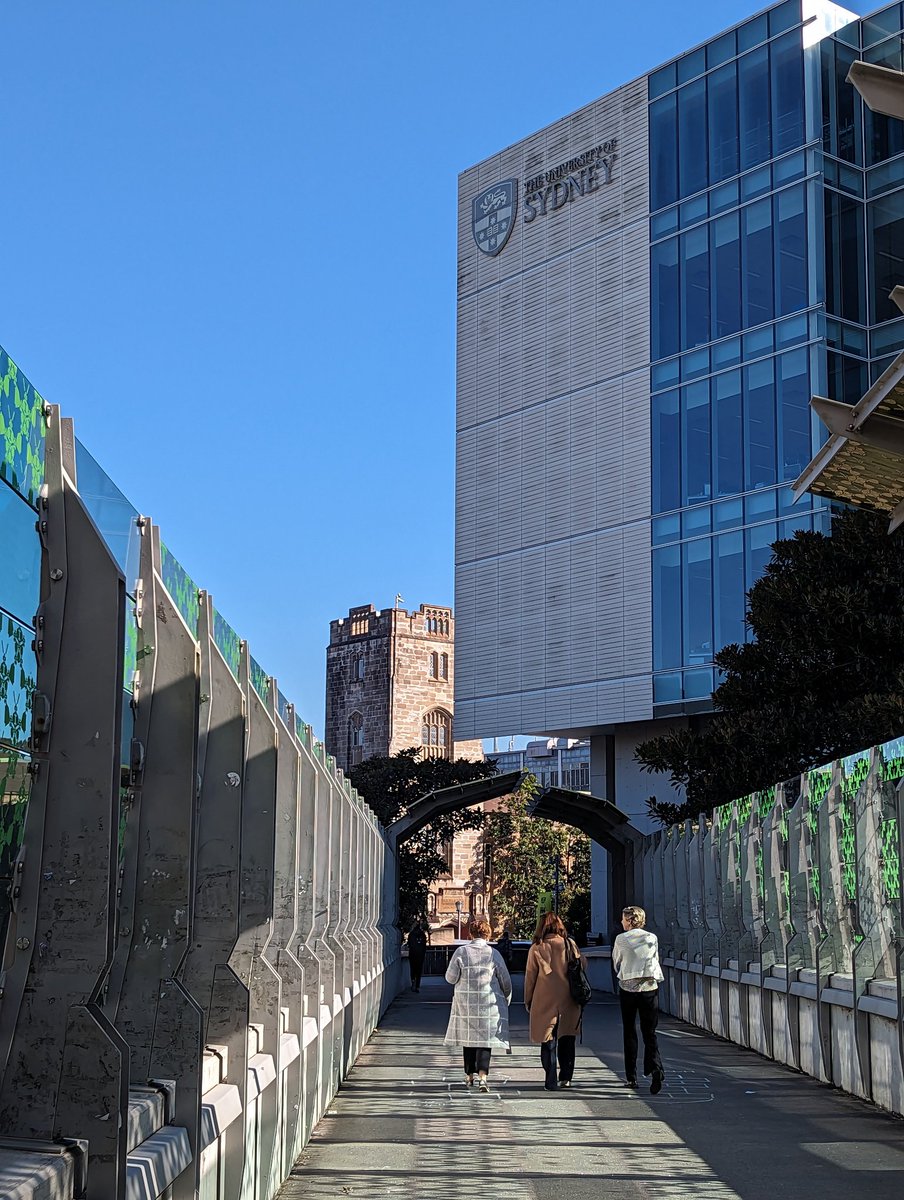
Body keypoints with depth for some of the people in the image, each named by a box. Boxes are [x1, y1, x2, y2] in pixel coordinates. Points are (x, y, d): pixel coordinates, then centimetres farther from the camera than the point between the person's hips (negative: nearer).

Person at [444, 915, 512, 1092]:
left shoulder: (461, 952, -5)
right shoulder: (494, 953, -6)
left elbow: (450, 978, -1)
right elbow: (506, 981, 0)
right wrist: (506, 999, 16)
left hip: (465, 1002, 1)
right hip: (489, 1003, -1)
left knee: (468, 1037, 14)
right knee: (485, 1039, 0)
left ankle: (469, 1075, 23)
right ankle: (482, 1075, -16)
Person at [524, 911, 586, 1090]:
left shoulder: (536, 949, -5)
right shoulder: (570, 945, -3)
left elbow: (530, 977, 0)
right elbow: (583, 965, 7)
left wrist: (528, 1001, 10)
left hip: (544, 1001, -2)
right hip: (568, 1001, 2)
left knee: (548, 1041, 5)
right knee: (567, 1038, 16)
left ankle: (551, 1081, -1)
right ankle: (566, 1077, 17)